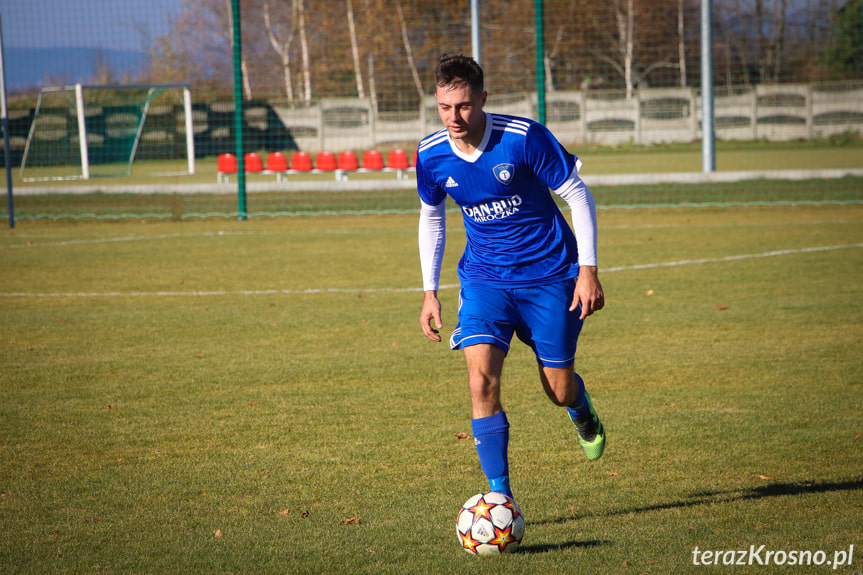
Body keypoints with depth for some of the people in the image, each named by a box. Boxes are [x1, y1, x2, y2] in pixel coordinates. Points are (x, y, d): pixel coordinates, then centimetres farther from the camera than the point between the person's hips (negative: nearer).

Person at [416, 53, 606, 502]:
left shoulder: (524, 138, -20)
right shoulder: (430, 155, -8)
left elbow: (577, 195, -10)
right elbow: (431, 217, 11)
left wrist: (588, 269, -14)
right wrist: (430, 292, 8)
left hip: (550, 274, -2)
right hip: (485, 278, 2)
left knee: (559, 389, 6)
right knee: (481, 378, -19)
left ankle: (583, 415, 46)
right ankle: (500, 497, -11)